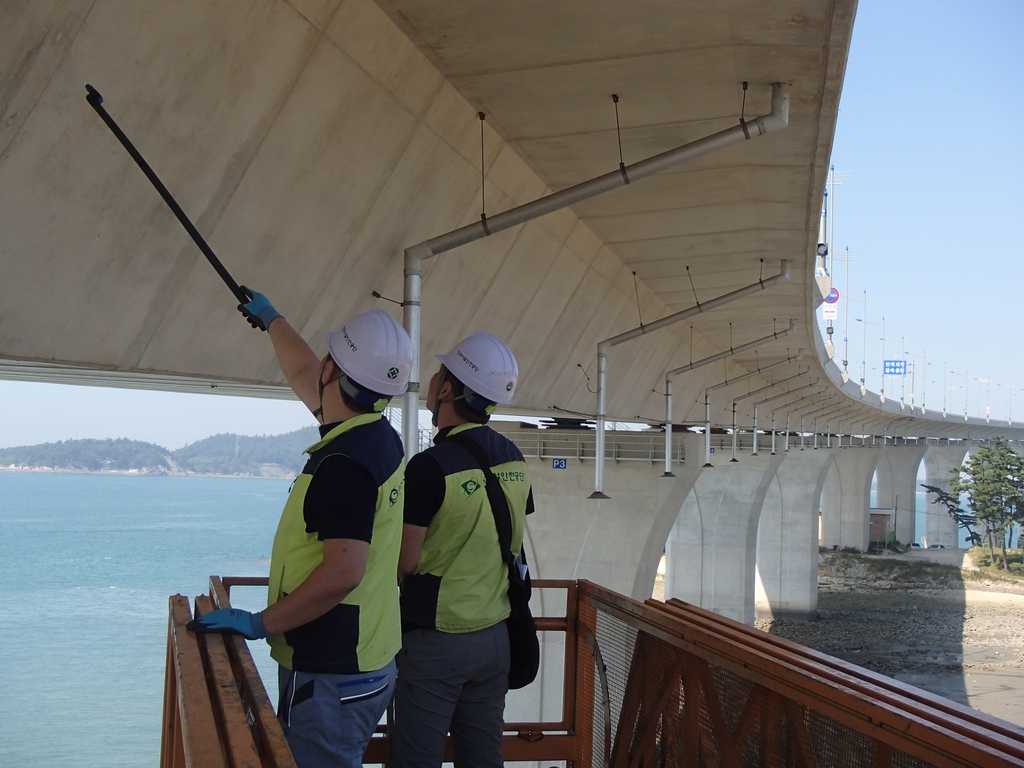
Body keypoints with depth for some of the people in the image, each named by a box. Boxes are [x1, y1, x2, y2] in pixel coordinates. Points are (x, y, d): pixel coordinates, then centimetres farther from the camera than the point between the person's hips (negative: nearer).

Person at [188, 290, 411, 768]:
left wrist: (261, 623, -20)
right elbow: (302, 377, 25)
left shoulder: (344, 464, -23)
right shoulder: (377, 437, 6)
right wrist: (270, 318, 37)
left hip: (331, 677, -10)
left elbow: (342, 573, -29)